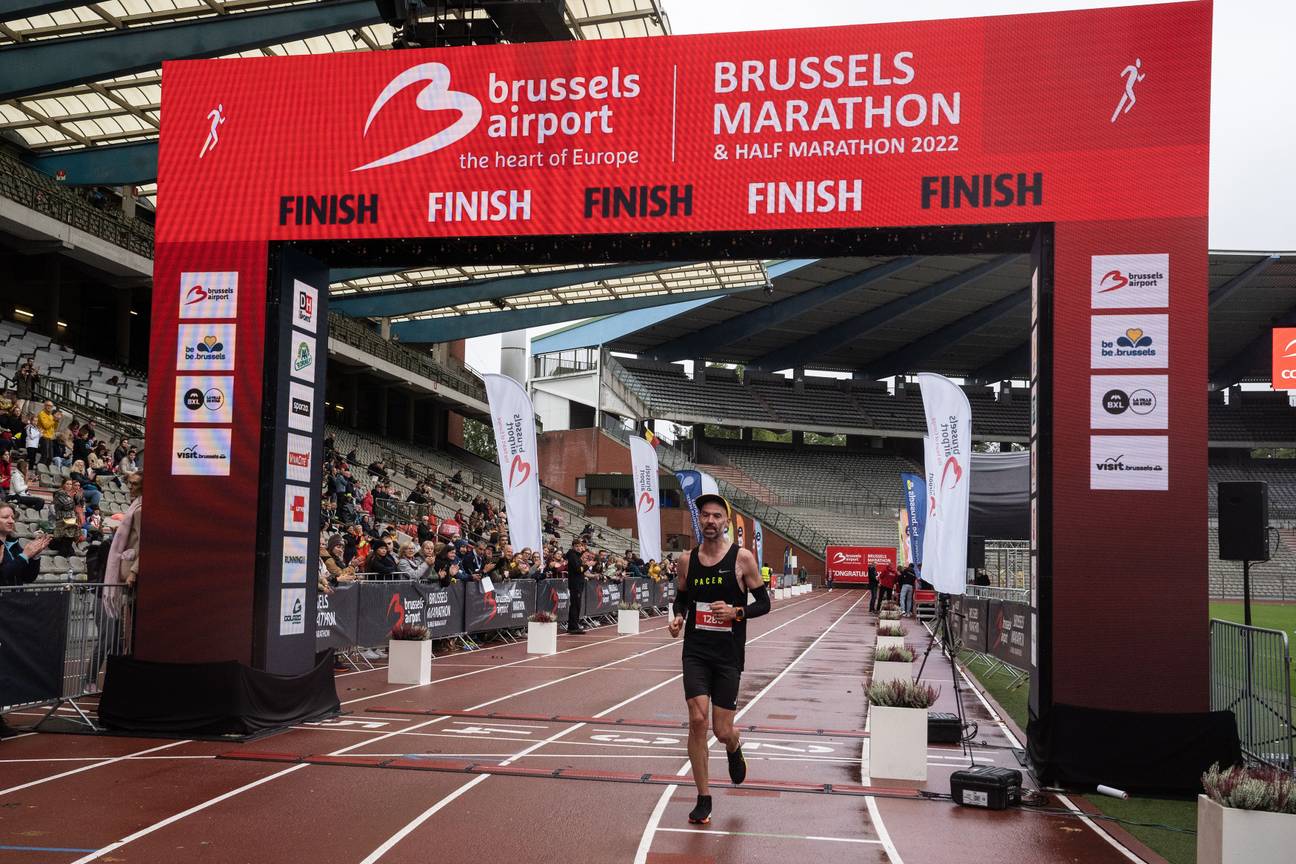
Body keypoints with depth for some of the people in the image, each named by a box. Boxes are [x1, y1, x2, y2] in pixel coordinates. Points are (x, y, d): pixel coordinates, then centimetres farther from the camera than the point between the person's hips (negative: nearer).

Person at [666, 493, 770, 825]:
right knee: (697, 719, -11)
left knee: (722, 731, 2)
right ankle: (703, 798, 5)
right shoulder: (687, 559, 3)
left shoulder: (742, 558, -6)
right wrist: (678, 617, -4)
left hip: (729, 656, -2)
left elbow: (763, 603, -1)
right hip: (695, 652, 2)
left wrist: (736, 611, -19)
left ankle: (734, 749, 42)